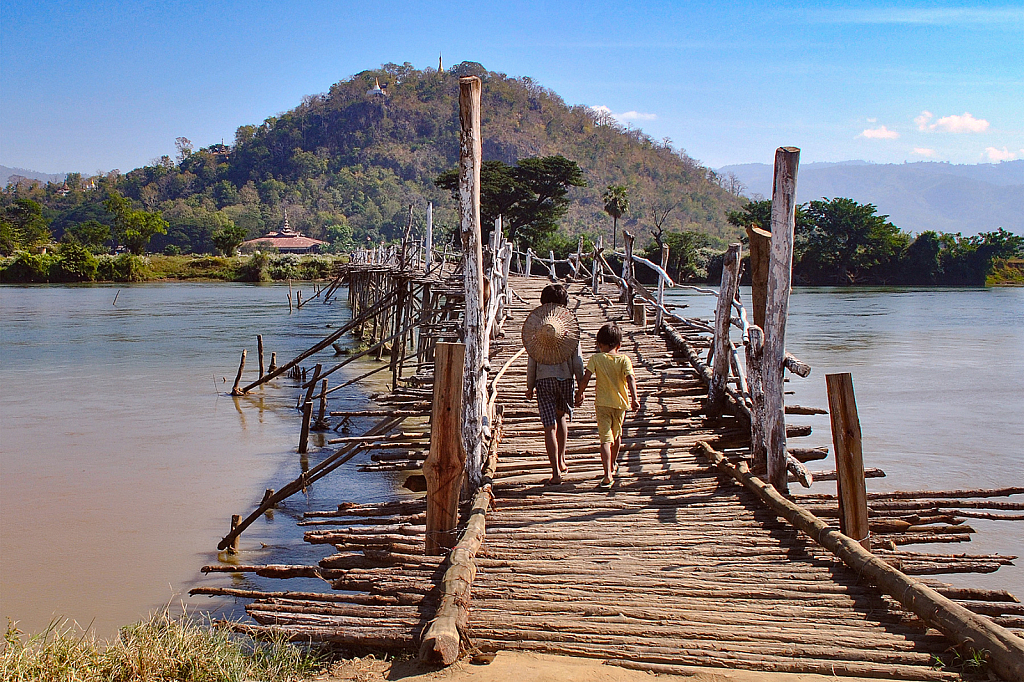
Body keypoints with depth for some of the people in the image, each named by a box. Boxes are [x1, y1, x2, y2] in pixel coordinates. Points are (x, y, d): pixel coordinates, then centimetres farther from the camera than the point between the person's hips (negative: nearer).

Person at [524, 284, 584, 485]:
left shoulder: (537, 326, -4)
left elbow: (532, 359, -2)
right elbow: (577, 359, -3)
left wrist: (530, 385, 6)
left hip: (544, 379, -1)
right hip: (565, 377, 1)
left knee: (550, 426, -1)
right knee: (562, 417, 24)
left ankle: (556, 471, -6)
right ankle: (561, 462, 32)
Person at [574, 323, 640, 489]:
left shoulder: (595, 358, -4)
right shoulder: (624, 359, -3)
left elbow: (585, 378, -9)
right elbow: (630, 378, -16)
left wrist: (580, 394, 4)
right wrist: (634, 398, -20)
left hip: (602, 403, -2)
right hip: (620, 402, 2)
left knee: (605, 439, -7)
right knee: (616, 435, 23)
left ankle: (608, 474, -21)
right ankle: (612, 465, 43)